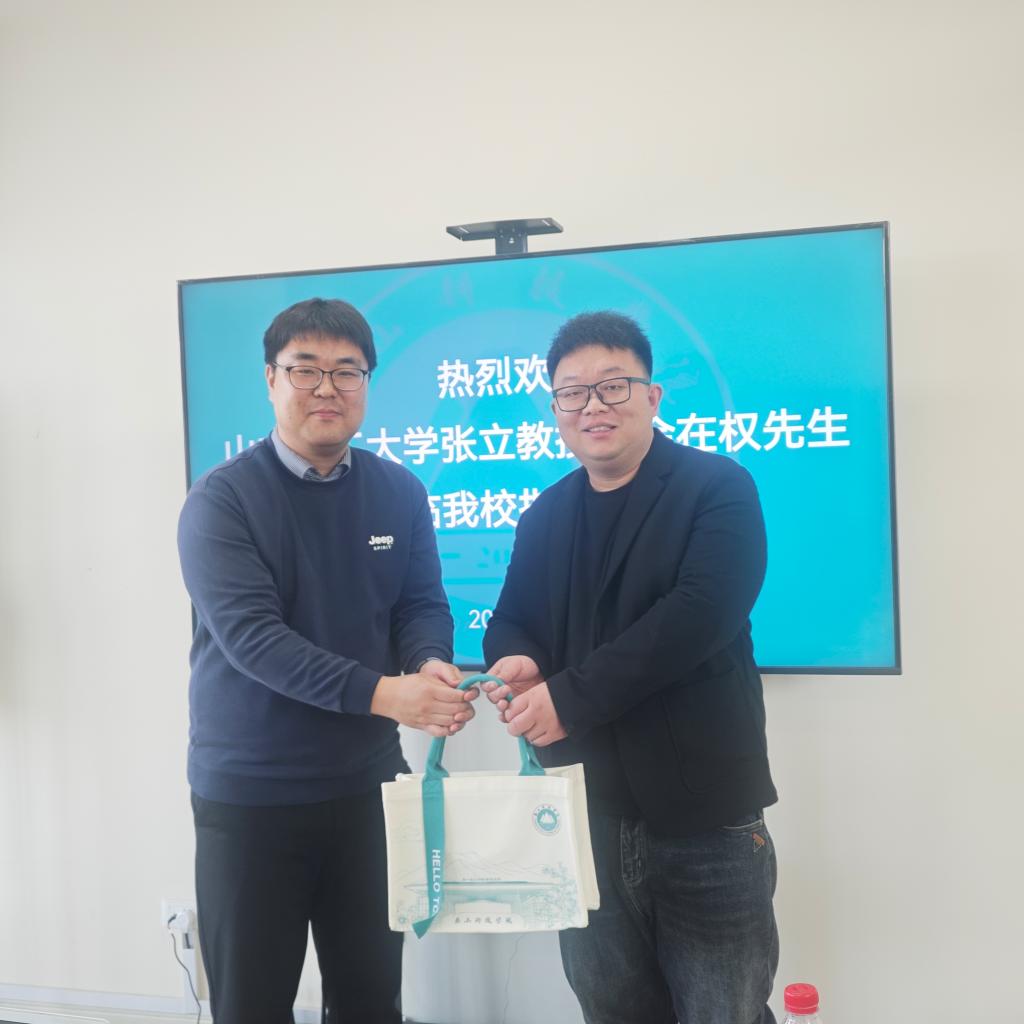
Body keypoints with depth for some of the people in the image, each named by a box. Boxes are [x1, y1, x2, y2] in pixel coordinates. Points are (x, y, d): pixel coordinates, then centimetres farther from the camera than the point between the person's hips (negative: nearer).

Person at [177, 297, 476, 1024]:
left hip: (368, 783, 4)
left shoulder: (400, 493, 3)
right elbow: (249, 633, -21)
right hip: (248, 792, -3)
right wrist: (379, 693, -31)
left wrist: (430, 667, -22)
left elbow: (423, 606, 2)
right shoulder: (222, 499, -11)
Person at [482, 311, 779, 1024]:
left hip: (705, 822, -5)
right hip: (584, 816, 5)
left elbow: (698, 615, -19)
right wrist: (514, 660, -10)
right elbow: (512, 618, 15)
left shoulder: (718, 488, -5)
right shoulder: (546, 516, 13)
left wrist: (569, 696, -20)